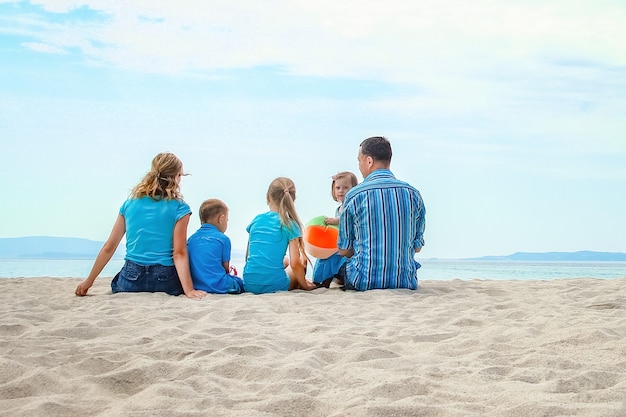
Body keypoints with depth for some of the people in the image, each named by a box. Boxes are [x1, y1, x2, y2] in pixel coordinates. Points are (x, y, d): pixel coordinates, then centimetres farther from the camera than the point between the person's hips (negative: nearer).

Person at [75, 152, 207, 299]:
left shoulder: (129, 204, 6)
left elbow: (109, 247, 8)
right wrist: (189, 290, -16)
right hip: (165, 280, -4)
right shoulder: (179, 208, -5)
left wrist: (89, 280, 15)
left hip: (131, 281, 4)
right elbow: (179, 253, -13)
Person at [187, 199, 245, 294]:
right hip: (218, 286, -6)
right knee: (241, 282, 18)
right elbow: (226, 267, 2)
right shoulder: (223, 239, -6)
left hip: (195, 285, 6)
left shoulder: (191, 239, 9)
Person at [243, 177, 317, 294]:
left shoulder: (256, 220, 8)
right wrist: (305, 285, 5)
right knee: (302, 261, 24)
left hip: (249, 284, 5)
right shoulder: (290, 225, -5)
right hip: (275, 284, -4)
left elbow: (248, 256, 13)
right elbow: (295, 263, -10)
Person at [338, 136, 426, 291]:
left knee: (341, 267, 28)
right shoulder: (413, 194, 2)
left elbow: (344, 250, 1)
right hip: (406, 282, 3)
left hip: (364, 282, -3)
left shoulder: (354, 195, -7)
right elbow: (417, 247, 9)